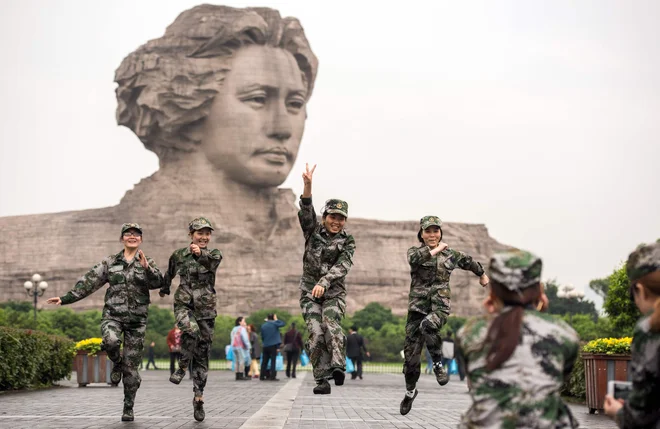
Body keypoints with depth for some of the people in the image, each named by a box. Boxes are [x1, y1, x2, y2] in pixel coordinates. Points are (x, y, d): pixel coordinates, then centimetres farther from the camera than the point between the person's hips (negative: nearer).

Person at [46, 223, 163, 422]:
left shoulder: (147, 262, 4)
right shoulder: (110, 262, 7)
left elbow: (157, 282, -13)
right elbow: (88, 283, 5)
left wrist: (147, 268, -31)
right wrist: (65, 298, -1)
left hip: (137, 318, 0)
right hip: (113, 315, 0)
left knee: (131, 366, 1)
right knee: (110, 341, -34)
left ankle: (128, 408, 14)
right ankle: (117, 363, 1)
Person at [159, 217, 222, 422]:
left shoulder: (214, 254, -1)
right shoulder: (179, 255, 2)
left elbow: (213, 259, -27)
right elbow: (169, 273, 22)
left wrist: (201, 253, -49)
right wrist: (164, 289, 39)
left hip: (206, 309, 1)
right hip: (184, 305, -1)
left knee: (202, 354, 3)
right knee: (191, 330, -34)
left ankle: (198, 399, 12)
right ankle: (182, 367, -11)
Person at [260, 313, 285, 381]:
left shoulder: (263, 326, 8)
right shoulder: (274, 324, -6)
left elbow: (262, 337, 11)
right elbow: (283, 324, 5)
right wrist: (276, 320, 9)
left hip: (265, 346, 4)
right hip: (273, 345, -4)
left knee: (264, 361, 11)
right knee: (273, 361, -4)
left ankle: (262, 376, 13)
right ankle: (272, 377, -9)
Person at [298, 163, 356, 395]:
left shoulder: (347, 241, 3)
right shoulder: (313, 231, 3)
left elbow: (342, 266, -11)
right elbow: (306, 212, -15)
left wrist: (323, 282, -28)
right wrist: (307, 186, -33)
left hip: (334, 292, 0)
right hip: (309, 291, 0)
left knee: (331, 325, -26)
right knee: (316, 333, -12)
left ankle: (338, 366, -36)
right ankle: (322, 380, -12)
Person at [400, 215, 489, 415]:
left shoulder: (450, 255, 8)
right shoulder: (414, 251, 4)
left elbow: (469, 262, 28)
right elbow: (415, 259, -22)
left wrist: (482, 274, 43)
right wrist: (436, 249, -15)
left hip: (440, 305, -1)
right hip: (418, 306, 1)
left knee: (428, 325, -37)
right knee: (411, 355, 3)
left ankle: (438, 364, -15)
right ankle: (410, 391, 25)